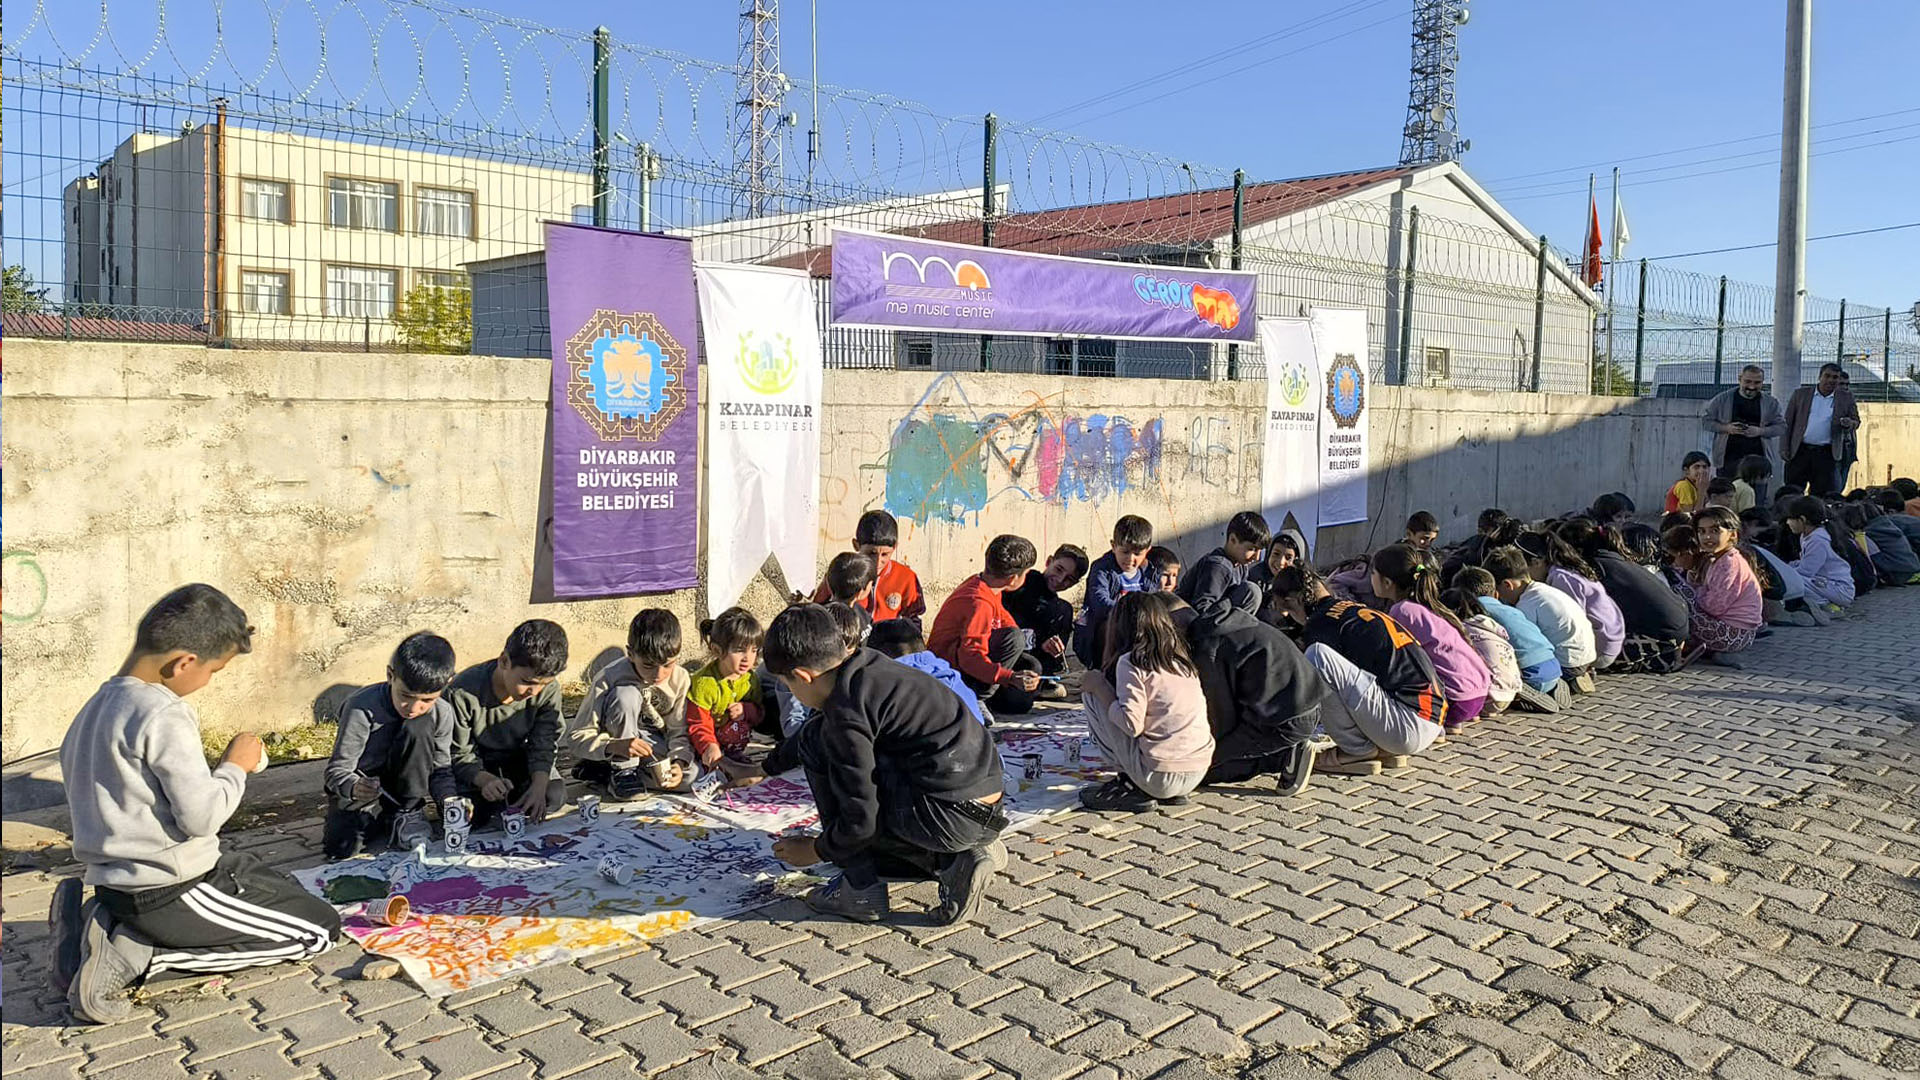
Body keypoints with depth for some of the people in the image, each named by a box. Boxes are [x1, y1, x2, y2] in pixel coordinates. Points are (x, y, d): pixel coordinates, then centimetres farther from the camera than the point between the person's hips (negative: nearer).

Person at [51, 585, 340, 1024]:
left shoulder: (98, 704, 6)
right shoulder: (162, 713, -21)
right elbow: (202, 815, -23)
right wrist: (235, 767, -5)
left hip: (113, 880, 9)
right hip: (170, 890, -9)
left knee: (279, 887, 26)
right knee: (319, 929, 0)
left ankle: (102, 923, 10)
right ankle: (133, 954, -7)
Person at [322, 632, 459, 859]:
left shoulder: (442, 714, -16)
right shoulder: (362, 709, -26)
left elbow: (441, 769, -6)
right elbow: (337, 770, -22)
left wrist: (450, 799, -27)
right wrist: (354, 788, -46)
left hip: (402, 794, 1)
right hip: (362, 788, -1)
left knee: (418, 728, -26)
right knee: (340, 850, -25)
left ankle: (405, 816, -14)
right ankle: (367, 822, 12)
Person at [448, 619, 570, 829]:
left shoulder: (548, 690, -19)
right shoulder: (462, 693, -29)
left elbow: (543, 744, -15)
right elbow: (459, 756, -22)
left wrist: (538, 786, -35)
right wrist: (485, 780, -43)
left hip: (517, 761, 3)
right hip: (476, 766, -2)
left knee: (554, 796, -23)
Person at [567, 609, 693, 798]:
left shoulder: (681, 679, -16)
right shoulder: (608, 679, -27)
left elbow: (679, 733, -11)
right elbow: (576, 737, -26)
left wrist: (678, 763, -32)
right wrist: (615, 746, -45)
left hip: (651, 743, 4)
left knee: (690, 775, -26)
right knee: (626, 694, -32)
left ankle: (603, 778, -14)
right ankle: (622, 770, -20)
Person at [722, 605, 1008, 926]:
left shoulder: (847, 708, -15)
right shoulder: (867, 665, 11)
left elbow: (861, 820, -14)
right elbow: (826, 724, 32)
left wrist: (814, 851, 7)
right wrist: (762, 770, 43)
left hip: (950, 815, -9)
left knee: (816, 746, 1)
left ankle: (861, 889, 5)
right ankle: (950, 860, 12)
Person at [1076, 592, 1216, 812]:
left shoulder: (1131, 662, -8)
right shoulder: (1182, 658, 12)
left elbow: (1132, 724, -15)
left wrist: (1099, 687, -1)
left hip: (1161, 777, -7)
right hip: (1199, 773, 7)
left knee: (1091, 695, 4)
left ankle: (1129, 787, 4)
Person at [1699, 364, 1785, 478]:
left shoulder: (1771, 402, 7)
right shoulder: (1723, 399, 3)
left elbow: (1782, 427, 6)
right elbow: (1705, 420, 6)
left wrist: (1760, 431, -12)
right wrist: (1726, 428, -11)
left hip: (1758, 458, 1)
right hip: (1729, 458, -1)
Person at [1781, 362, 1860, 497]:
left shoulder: (1846, 398, 7)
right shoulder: (1801, 394, 5)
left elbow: (1856, 421, 13)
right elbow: (1787, 423, 6)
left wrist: (1849, 424, -13)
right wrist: (1784, 449, 0)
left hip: (1826, 454, 0)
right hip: (1800, 451, 0)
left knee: (1820, 495, 0)